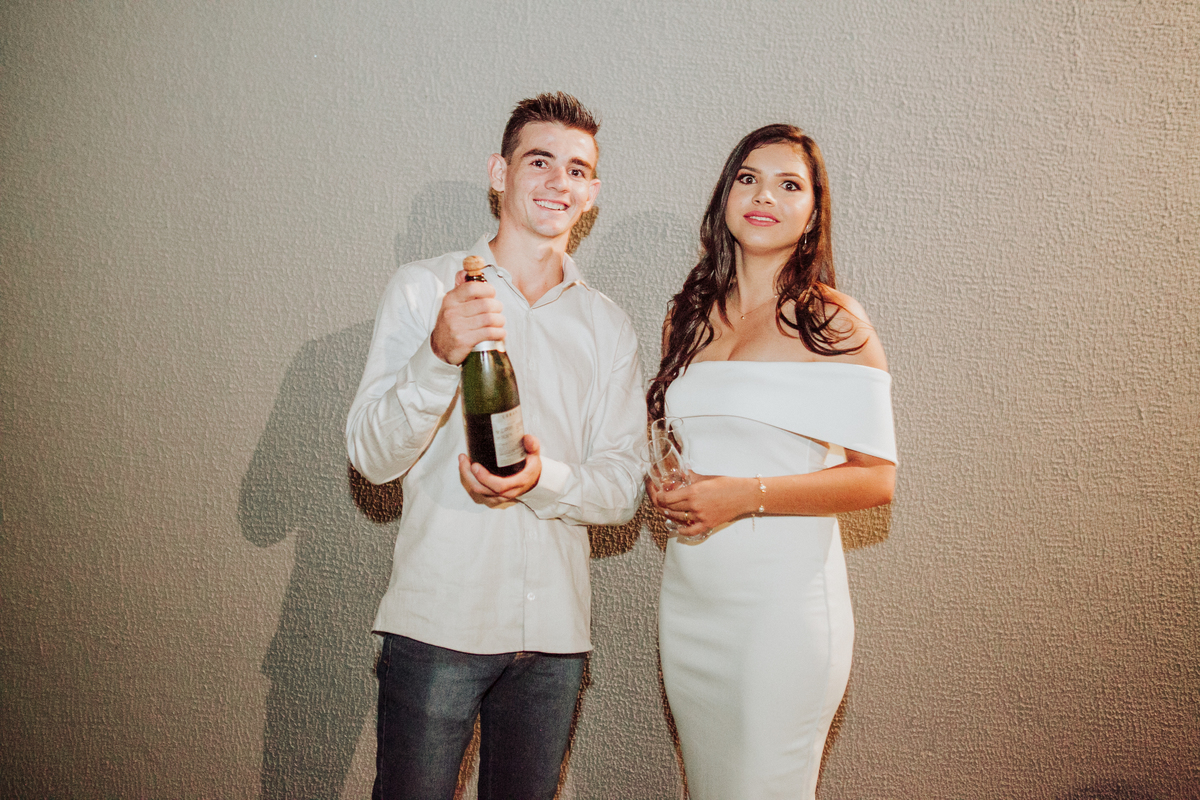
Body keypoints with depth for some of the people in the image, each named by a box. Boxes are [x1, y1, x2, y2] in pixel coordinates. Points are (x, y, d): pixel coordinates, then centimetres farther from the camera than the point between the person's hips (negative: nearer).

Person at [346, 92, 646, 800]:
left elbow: (624, 490, 4)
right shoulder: (424, 289, -1)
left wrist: (544, 479, -17)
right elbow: (372, 457, -7)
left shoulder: (609, 328, 8)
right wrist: (441, 355, -24)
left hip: (554, 633, 3)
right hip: (437, 618, -3)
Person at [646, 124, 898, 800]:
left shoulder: (834, 322, -5)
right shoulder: (688, 317, 11)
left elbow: (877, 478, -9)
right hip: (687, 595, 5)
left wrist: (745, 495, -18)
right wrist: (663, 484, 2)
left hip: (785, 598, -5)